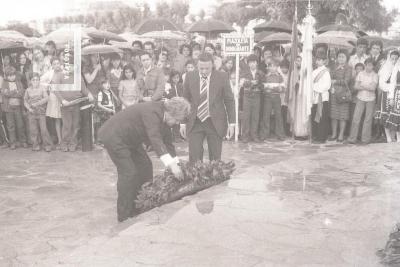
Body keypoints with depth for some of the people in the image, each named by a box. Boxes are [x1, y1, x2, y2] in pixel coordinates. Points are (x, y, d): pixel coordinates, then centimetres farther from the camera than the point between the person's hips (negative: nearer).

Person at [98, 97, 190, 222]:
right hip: (113, 136, -10)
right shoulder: (151, 112, -30)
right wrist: (171, 164, -44)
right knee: (128, 172, -15)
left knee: (145, 166, 8)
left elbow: (167, 142, 8)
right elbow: (155, 140, -40)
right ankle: (124, 215, -4)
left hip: (130, 139, 10)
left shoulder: (164, 117, 0)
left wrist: (176, 163, 0)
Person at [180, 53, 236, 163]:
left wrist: (232, 123, -2)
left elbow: (229, 101, 1)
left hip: (215, 123, -1)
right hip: (195, 123, 1)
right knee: (194, 156, -3)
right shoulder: (190, 76, 0)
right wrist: (183, 123, 4)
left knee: (215, 157, 5)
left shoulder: (222, 77, -4)